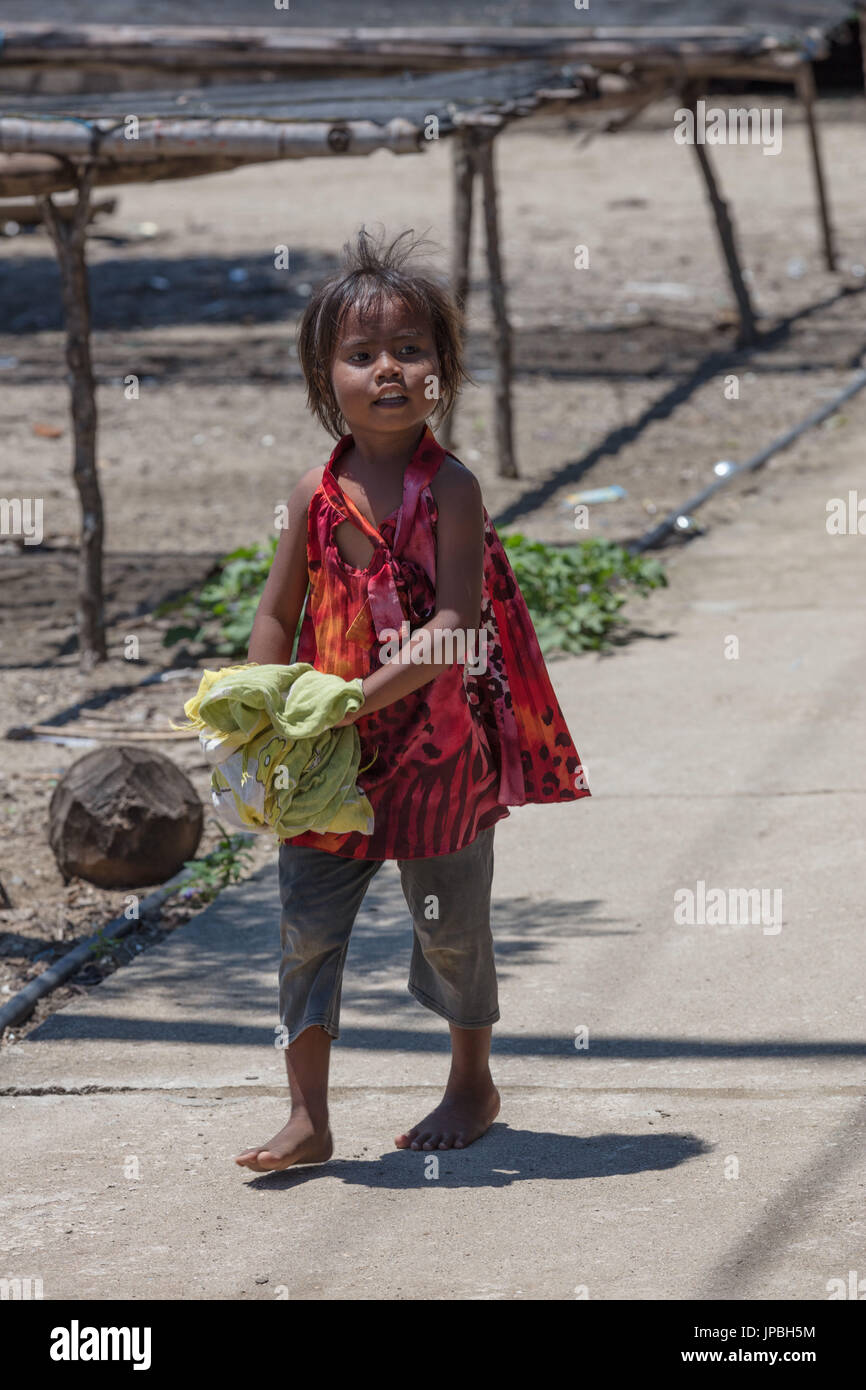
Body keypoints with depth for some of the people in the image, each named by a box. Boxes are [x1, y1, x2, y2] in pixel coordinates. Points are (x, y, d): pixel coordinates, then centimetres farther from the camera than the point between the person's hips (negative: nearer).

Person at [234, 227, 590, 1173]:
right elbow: (277, 613, 6)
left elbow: (457, 625, -21)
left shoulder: (450, 489, -14)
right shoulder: (317, 494, -2)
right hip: (328, 751, 4)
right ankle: (308, 1117, 11)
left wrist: (363, 695, -26)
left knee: (451, 922, 11)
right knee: (307, 925, 2)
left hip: (436, 745, -4)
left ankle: (472, 1084, 32)